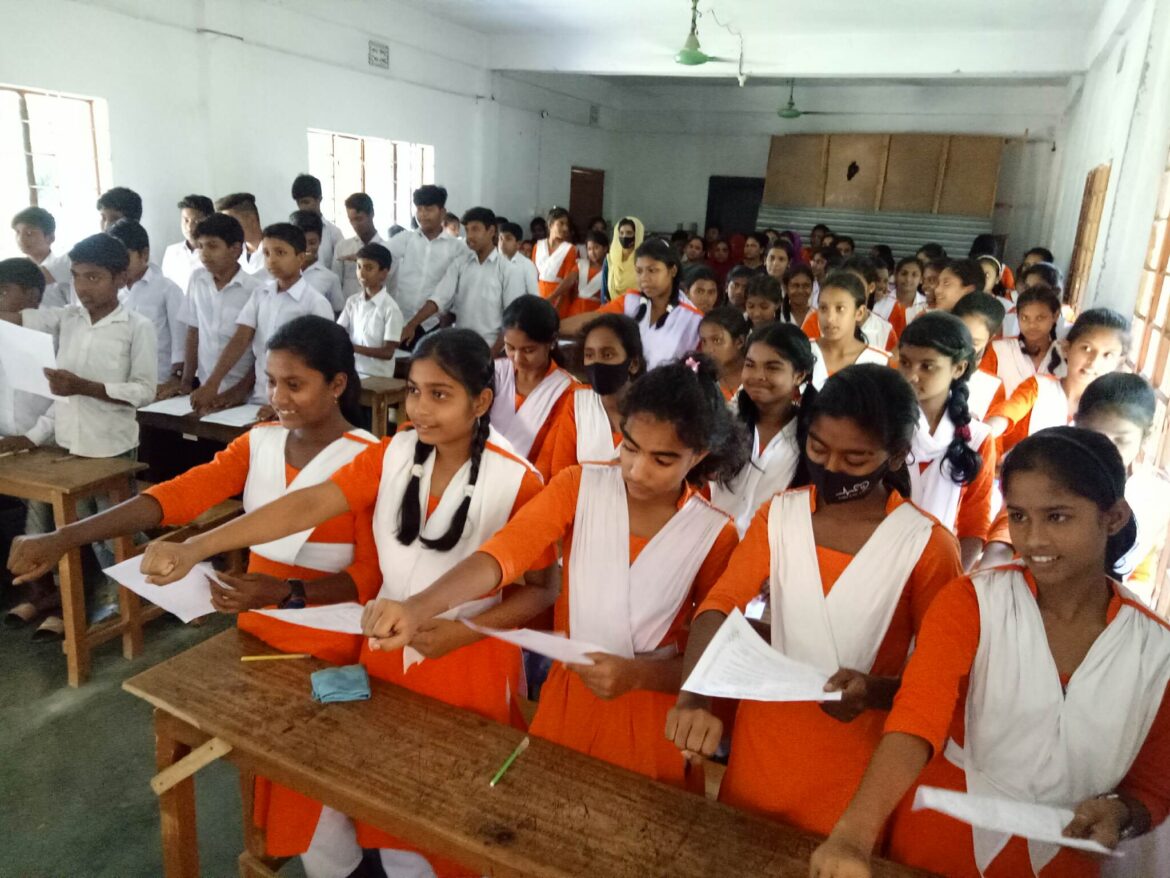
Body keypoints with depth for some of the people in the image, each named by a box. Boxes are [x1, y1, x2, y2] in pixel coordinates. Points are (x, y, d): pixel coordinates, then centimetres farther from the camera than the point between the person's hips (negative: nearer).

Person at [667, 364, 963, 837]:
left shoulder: (928, 545, -14)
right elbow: (718, 606, -15)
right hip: (763, 733, 3)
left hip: (853, 754, -3)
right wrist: (693, 699, -32)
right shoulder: (777, 515, -4)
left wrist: (875, 691, -28)